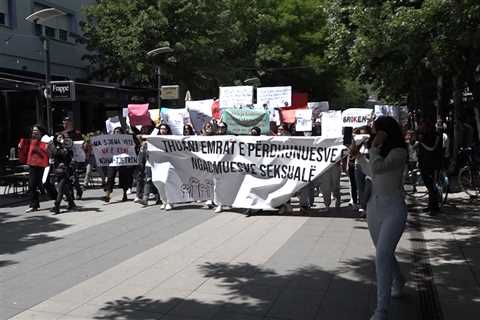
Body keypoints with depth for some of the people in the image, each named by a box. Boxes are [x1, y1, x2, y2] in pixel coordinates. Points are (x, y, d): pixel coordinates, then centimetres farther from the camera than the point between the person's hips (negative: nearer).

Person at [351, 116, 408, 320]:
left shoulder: (399, 152, -14)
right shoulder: (379, 152, 8)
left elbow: (378, 167, -31)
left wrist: (374, 146, -18)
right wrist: (358, 155, 22)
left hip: (393, 208, -8)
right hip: (374, 206, 8)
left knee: (382, 256, -16)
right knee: (384, 253, 21)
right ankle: (398, 281, 50)